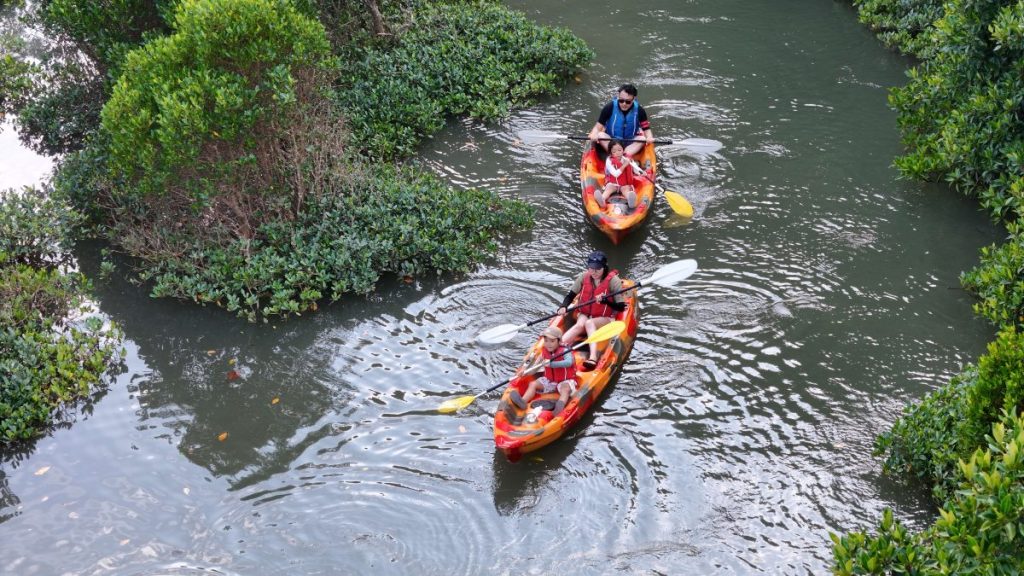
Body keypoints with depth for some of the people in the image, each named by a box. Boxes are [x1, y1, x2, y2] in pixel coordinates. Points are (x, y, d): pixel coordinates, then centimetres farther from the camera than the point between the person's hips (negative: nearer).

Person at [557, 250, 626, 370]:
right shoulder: (583, 277, -3)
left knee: (589, 323, -35)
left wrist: (605, 300, -30)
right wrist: (563, 307, -15)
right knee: (580, 325, -31)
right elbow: (570, 296, 5)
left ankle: (593, 357, -56)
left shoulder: (613, 280, -13)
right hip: (584, 314, 3)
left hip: (605, 319, -3)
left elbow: (621, 307, -14)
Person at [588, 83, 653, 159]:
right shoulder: (610, 107, -12)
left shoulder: (639, 110, -7)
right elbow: (599, 126, -14)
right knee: (600, 135, -27)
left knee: (642, 139, -27)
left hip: (631, 145, 1)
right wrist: (593, 135, -36)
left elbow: (646, 128, -6)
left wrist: (649, 137, -29)